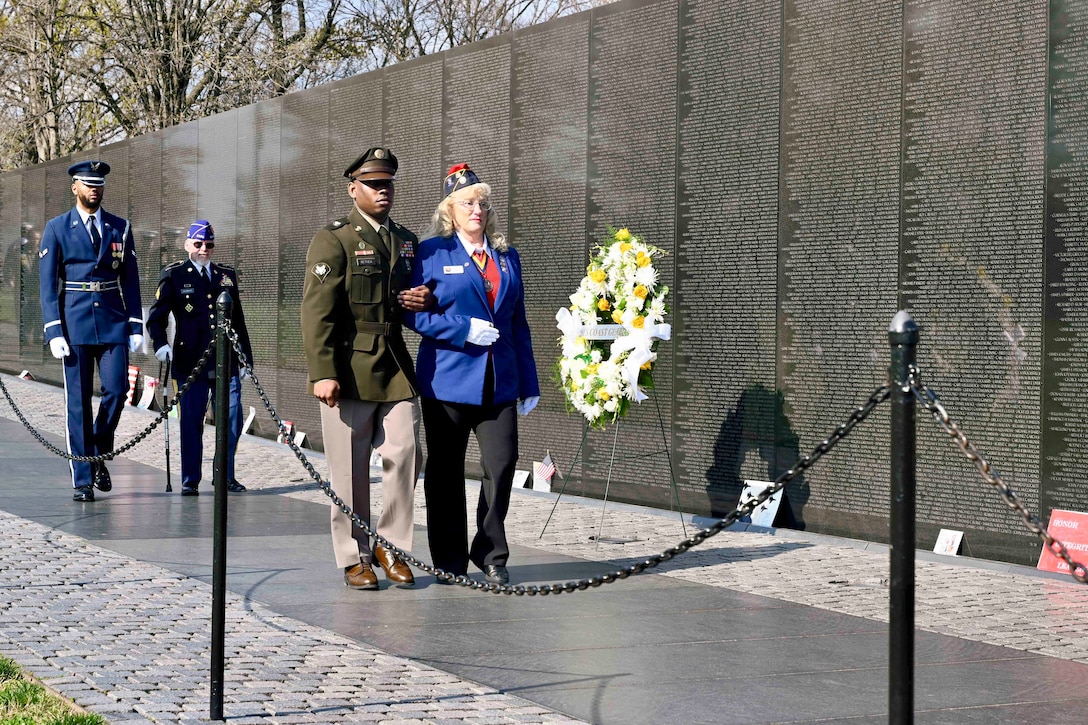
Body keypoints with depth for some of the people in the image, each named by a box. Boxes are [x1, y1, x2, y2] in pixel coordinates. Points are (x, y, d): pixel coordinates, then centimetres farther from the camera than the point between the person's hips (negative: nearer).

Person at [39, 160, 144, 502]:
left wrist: (136, 326, 3)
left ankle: (99, 457, 16)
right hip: (75, 324, -2)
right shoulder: (57, 228, 4)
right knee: (78, 401, -1)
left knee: (117, 389, -9)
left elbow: (131, 280, 11)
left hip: (114, 323, 2)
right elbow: (48, 284, 0)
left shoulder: (120, 228, 10)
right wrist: (54, 331, -8)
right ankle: (82, 479, 5)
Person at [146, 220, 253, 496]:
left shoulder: (227, 275, 15)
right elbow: (156, 315, 1)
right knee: (191, 422, 0)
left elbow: (238, 320, 18)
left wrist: (246, 357, 14)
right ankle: (190, 481, 10)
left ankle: (226, 476, 15)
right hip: (190, 364, -3)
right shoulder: (173, 275, 5)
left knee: (232, 420, 1)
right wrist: (160, 344, -18)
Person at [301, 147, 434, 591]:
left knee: (406, 454, -1)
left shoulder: (407, 242, 16)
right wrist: (322, 373, -19)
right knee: (349, 468, 1)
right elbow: (317, 311, -10)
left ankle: (391, 546, 15)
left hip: (396, 368, 5)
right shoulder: (333, 240, -3)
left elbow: (416, 297, 29)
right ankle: (353, 558, 12)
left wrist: (425, 302, 3)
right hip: (349, 368, -5)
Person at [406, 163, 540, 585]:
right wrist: (465, 330, -15)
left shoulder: (506, 256, 15)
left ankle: (490, 555, 12)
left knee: (502, 464, -4)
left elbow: (518, 323, 16)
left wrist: (529, 384, 13)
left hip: (499, 382, 3)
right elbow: (414, 313, -4)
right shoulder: (432, 252, 1)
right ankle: (450, 563, 15)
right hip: (447, 379, -3)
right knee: (446, 472, 4)